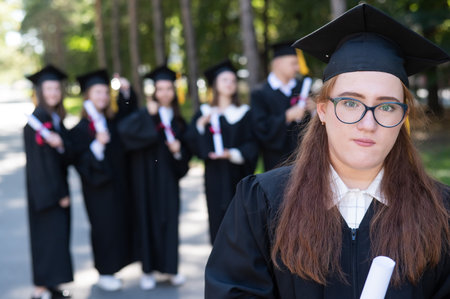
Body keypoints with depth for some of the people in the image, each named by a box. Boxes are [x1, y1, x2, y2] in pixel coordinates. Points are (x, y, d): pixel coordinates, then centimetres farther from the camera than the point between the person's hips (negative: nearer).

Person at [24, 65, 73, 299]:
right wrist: (58, 192, -18)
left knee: (58, 234, 10)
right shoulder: (37, 120, -13)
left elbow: (66, 154, 5)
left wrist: (60, 144, -19)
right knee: (47, 234, -7)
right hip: (43, 189, -8)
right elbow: (40, 158, -17)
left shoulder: (56, 119, 12)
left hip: (57, 186, 8)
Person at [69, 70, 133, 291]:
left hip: (116, 184, 6)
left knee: (119, 223, 7)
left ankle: (110, 269, 19)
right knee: (104, 226, -2)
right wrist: (97, 145, -28)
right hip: (97, 186, -6)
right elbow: (79, 159, -13)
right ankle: (104, 274, 10)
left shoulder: (112, 122, 9)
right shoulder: (81, 128, -8)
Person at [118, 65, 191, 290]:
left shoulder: (178, 120, 11)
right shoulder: (145, 115, -1)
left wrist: (179, 151, -9)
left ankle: (170, 267, 14)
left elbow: (187, 151, 12)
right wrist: (148, 114, -24)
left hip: (168, 177, 3)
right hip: (147, 176, -3)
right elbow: (124, 129, -21)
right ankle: (148, 270, 9)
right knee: (147, 218, 0)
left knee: (170, 219, 4)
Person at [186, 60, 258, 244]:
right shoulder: (204, 113, 10)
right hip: (215, 177, 1)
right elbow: (194, 146, 2)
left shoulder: (244, 113, 6)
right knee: (219, 221, 0)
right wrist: (200, 125, -14)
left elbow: (251, 146, -1)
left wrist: (233, 154, -18)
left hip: (238, 177, -1)